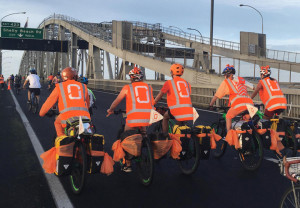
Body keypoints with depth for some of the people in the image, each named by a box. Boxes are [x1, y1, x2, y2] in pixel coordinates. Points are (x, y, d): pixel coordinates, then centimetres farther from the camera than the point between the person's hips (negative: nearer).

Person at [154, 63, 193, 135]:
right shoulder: (186, 83, 19)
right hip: (188, 109, 3)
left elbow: (160, 95, 13)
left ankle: (164, 136, 21)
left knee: (165, 117, 22)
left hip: (177, 108, -3)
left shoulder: (169, 82, 6)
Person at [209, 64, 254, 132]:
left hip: (238, 104, -4)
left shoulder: (226, 82, 14)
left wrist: (211, 105, 29)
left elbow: (216, 96, 17)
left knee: (228, 117, 17)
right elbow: (253, 87, 25)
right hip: (250, 104, 4)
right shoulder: (241, 79, 25)